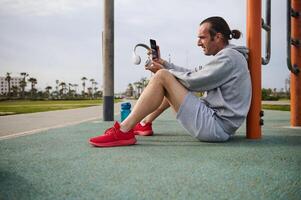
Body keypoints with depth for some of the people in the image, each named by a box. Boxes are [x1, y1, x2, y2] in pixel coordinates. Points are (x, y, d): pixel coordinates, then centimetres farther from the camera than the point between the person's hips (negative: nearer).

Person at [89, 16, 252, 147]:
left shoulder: (229, 57, -11)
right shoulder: (227, 56, 20)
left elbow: (194, 81, -15)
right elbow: (193, 74, 16)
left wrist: (163, 70, -1)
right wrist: (164, 63, 6)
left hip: (217, 126, -10)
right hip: (218, 123, 10)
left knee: (162, 77, -17)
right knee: (172, 86, 22)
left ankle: (124, 131, -19)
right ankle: (144, 124, 26)